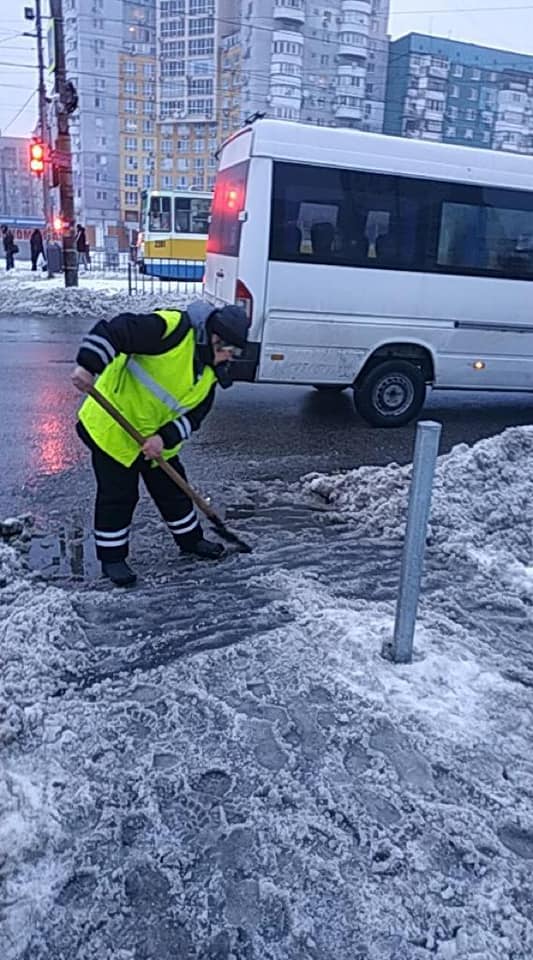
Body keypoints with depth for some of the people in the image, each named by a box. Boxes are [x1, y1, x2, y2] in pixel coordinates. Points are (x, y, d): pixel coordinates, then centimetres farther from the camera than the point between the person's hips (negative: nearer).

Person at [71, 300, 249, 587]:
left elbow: (194, 414, -2)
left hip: (158, 437, 7)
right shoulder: (172, 328, -24)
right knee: (117, 496, 2)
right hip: (112, 427, -7)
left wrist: (165, 438, -17)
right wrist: (88, 365, -42)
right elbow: (113, 332, -31)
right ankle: (112, 558, 19)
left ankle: (191, 540, 37)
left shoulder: (211, 371, 0)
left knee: (173, 490, 17)